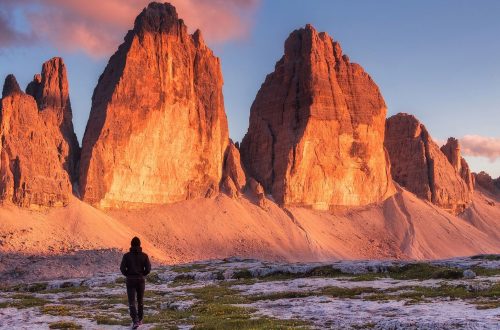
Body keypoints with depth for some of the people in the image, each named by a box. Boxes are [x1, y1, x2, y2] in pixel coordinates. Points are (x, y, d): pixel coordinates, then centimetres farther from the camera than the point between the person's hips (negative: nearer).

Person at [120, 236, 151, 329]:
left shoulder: (127, 255, -6)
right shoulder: (144, 255, -4)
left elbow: (122, 268, -12)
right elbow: (148, 268, -11)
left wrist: (128, 275, 8)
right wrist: (142, 274, 9)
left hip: (130, 281, -2)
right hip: (141, 280, 2)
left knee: (132, 302, -1)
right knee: (140, 300, 20)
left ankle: (135, 321, -18)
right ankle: (140, 319, 30)